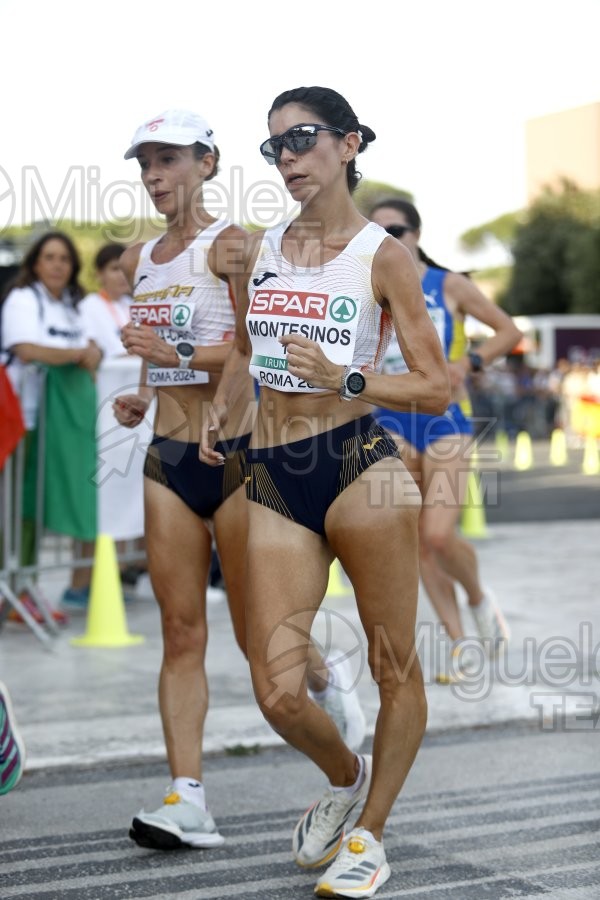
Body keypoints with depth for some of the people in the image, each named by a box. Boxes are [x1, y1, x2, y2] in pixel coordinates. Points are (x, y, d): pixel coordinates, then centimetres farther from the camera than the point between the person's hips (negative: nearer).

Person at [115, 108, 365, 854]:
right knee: (181, 632, 0)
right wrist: (140, 396, 10)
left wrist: (177, 354, -27)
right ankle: (187, 799, -2)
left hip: (235, 454, -6)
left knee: (259, 633, 3)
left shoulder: (230, 245, -7)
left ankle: (333, 693, 34)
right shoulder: (139, 261, 14)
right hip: (168, 459, 6)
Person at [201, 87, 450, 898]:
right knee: (277, 693, -2)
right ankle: (345, 778, 30)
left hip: (358, 466, -4)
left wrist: (344, 380, -17)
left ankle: (369, 835, 26)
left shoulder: (383, 256, -1)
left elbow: (436, 392, -3)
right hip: (274, 480, 4)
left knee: (394, 667, 5)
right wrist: (221, 410, 12)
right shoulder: (260, 249, 13)